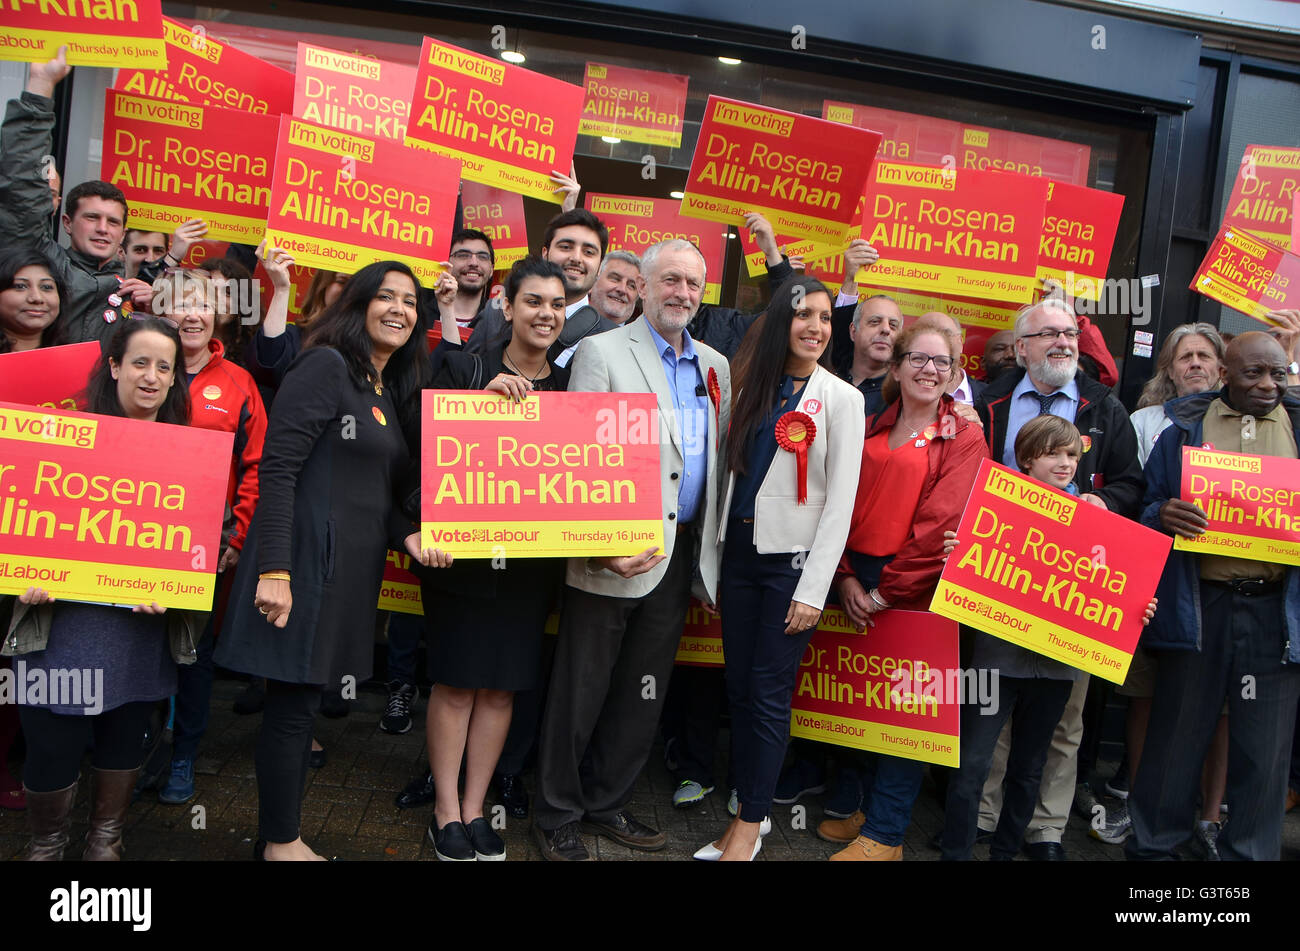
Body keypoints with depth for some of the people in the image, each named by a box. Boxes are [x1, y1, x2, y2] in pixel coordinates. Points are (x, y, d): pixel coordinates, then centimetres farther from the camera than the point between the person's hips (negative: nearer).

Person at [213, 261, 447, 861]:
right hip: (306, 557, -8)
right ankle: (280, 842, 17)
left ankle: (282, 837, 27)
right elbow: (277, 467, -17)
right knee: (292, 705, 1)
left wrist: (407, 536, 0)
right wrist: (274, 568, -22)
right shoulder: (327, 366, -9)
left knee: (304, 701, 15)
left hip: (352, 566, 8)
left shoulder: (389, 391, 16)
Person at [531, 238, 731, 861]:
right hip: (615, 555, -5)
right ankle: (557, 816, 23)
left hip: (681, 555, 6)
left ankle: (606, 803, 32)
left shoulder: (715, 366, 13)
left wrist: (710, 552, 9)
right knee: (581, 692, 5)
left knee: (643, 694, 15)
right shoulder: (601, 352, -5)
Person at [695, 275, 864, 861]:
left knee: (768, 692, -1)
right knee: (738, 687, 9)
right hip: (740, 553, 5)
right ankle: (744, 810, 23)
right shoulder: (752, 388, 9)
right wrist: (712, 559, 9)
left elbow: (840, 503, -9)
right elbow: (733, 475, 12)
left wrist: (813, 589, -13)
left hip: (793, 558, -5)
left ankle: (751, 824, 13)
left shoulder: (841, 398, -5)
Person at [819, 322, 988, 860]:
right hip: (858, 579, 4)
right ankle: (866, 806, 28)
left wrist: (886, 590, -12)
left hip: (916, 588, -4)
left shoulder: (964, 439, -2)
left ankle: (884, 834, 12)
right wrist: (846, 577, -6)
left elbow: (940, 524, -11)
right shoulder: (871, 429, 11)